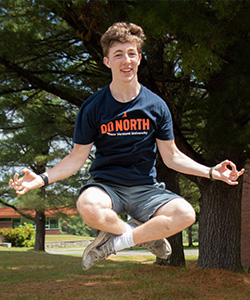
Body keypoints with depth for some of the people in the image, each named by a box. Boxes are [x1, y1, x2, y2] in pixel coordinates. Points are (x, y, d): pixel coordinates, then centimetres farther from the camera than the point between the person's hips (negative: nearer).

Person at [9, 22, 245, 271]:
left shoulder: (156, 106, 2)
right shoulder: (92, 108, -2)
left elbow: (171, 157, 8)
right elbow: (77, 157, 2)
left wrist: (211, 172, -3)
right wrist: (42, 178, -13)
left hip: (145, 187, 2)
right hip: (106, 185, -2)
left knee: (185, 214, -27)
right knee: (88, 206, -38)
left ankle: (117, 240, -9)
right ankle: (145, 234, -9)